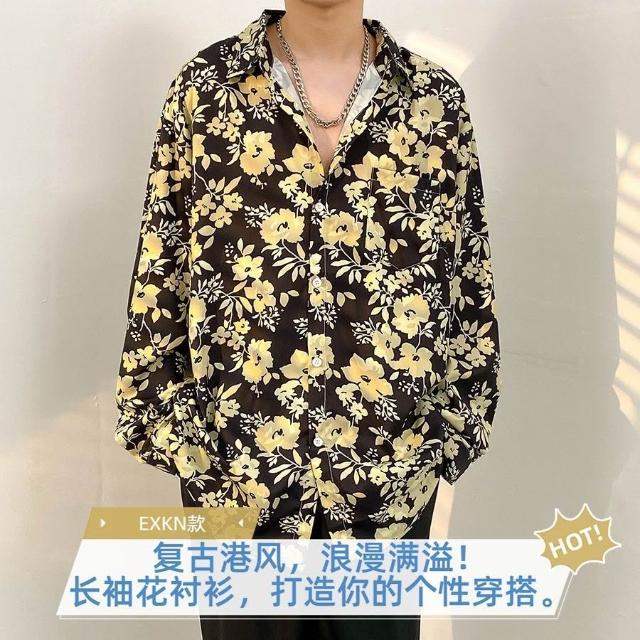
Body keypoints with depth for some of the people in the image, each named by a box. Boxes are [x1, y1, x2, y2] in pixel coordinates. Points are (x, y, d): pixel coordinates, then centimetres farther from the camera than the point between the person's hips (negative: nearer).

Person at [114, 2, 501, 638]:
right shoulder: (206, 84, -2)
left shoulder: (434, 97, 0)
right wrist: (172, 425, -2)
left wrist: (452, 425, 3)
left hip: (392, 466, 1)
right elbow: (161, 269, 0)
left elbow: (469, 279, 4)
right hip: (239, 464, 0)